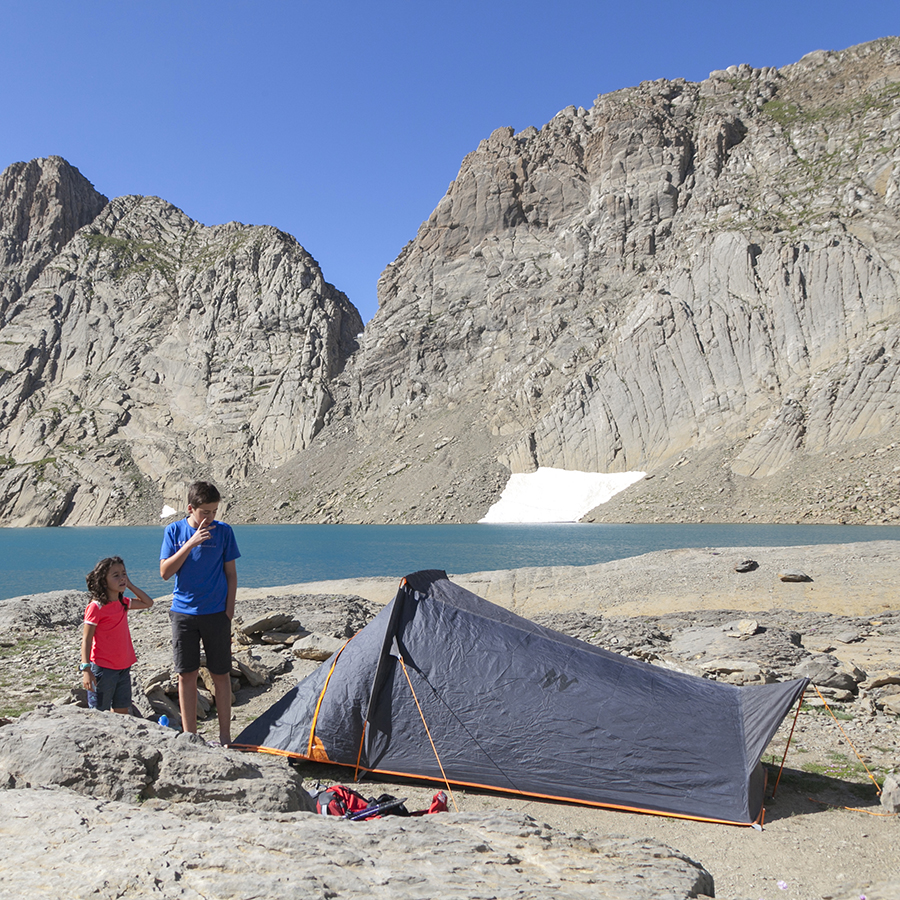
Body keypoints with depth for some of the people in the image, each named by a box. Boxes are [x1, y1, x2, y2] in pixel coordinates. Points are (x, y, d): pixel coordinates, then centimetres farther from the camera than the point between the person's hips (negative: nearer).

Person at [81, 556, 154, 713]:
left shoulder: (123, 603, 7)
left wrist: (130, 585, 8)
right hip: (103, 669, -7)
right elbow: (86, 640, -13)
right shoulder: (96, 607, -13)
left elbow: (147, 603, 19)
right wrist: (86, 669, -20)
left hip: (123, 667, 7)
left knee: (122, 711, 12)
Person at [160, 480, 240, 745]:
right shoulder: (174, 531, -1)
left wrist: (229, 609, -3)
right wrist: (191, 543, -18)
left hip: (216, 614, -1)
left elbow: (231, 574, 3)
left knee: (221, 674, 5)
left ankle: (224, 737, 15)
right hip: (183, 613, 1)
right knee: (186, 675, 5)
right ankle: (189, 736, 16)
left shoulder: (223, 531, -3)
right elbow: (165, 572, -8)